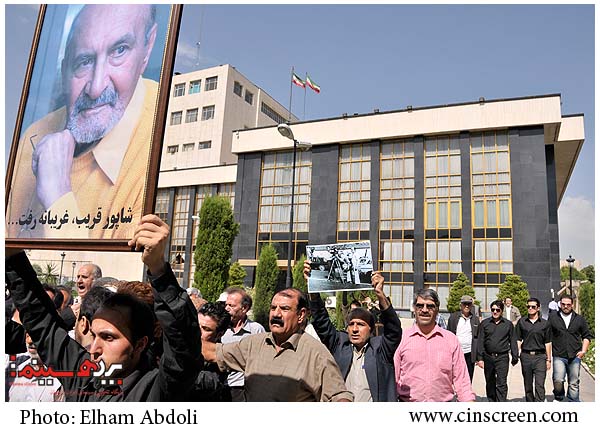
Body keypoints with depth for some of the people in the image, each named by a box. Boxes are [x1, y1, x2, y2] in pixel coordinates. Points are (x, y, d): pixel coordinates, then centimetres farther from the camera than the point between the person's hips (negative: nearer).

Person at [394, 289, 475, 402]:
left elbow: (460, 377, 5)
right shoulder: (401, 338, -1)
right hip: (407, 401, -1)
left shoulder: (451, 339, 4)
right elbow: (393, 377, 3)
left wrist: (468, 400, -3)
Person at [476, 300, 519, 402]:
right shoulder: (485, 323, 5)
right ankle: (491, 402, 27)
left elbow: (513, 342, 11)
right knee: (490, 383, 12)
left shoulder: (508, 324, 5)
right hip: (488, 357, 2)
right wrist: (480, 358, -1)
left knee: (501, 384, -6)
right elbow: (480, 341, 4)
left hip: (502, 357, -2)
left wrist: (515, 357, 9)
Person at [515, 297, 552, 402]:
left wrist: (548, 359, 6)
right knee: (528, 385, 10)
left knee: (540, 385, -9)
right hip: (526, 356, 2)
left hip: (540, 356, -1)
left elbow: (548, 342, 8)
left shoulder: (545, 323, 5)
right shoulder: (521, 322, 6)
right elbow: (518, 340, 8)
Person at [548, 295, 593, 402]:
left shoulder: (579, 319, 10)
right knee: (558, 381, -14)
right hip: (558, 356, -2)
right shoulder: (552, 317, 4)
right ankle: (558, 398, 12)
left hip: (575, 357, 2)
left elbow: (587, 336, 17)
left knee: (574, 383, 8)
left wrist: (583, 350, 5)